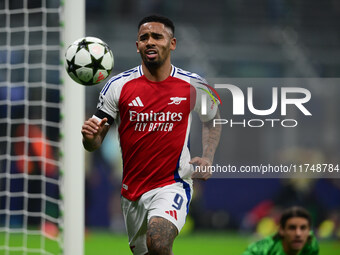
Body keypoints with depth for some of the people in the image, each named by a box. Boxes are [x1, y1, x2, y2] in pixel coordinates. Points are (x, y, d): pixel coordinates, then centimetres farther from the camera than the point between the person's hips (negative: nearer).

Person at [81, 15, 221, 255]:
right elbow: (95, 143, 1)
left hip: (173, 184, -3)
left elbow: (212, 120, 18)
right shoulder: (119, 86, -3)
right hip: (132, 189, 3)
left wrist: (208, 158, 1)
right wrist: (90, 136, -24)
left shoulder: (194, 85, -3)